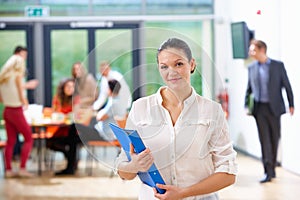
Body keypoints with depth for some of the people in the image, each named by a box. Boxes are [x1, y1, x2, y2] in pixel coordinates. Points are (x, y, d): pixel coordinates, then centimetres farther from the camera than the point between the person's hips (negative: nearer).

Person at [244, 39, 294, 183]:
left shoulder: (278, 65, -1)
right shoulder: (251, 68, 6)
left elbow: (287, 85, 2)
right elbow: (249, 89, 12)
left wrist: (291, 104, 1)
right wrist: (246, 106, 5)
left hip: (274, 107, -1)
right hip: (259, 108, 1)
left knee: (274, 138, 6)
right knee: (264, 140, -2)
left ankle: (272, 167, 20)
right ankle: (268, 172, -1)